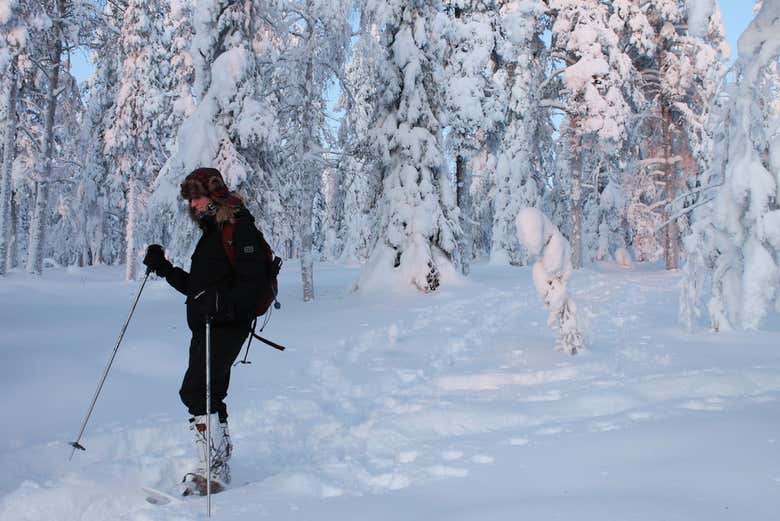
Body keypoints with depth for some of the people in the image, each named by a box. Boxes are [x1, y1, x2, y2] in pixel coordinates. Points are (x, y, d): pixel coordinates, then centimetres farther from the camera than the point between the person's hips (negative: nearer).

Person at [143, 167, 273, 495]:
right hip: (205, 327, 10)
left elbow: (252, 281, -19)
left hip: (227, 326, -10)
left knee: (195, 390, -16)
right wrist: (163, 268, 14)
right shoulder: (211, 232, 21)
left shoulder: (239, 228, -9)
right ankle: (219, 467, 21)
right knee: (209, 395, 12)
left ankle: (212, 469, -12)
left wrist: (223, 304, -33)